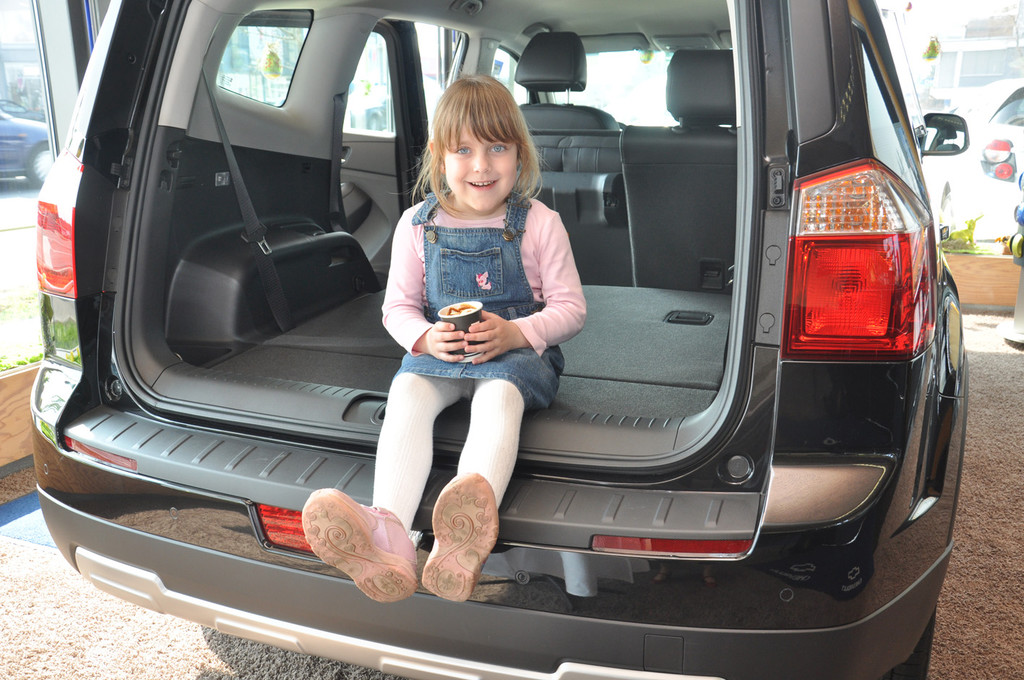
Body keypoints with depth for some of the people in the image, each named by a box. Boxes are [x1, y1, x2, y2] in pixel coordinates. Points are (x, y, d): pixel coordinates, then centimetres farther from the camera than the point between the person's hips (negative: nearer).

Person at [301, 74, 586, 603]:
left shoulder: (539, 223, -3)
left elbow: (570, 307, 0)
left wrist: (515, 333, -19)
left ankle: (466, 531, -63)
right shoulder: (417, 224, 3)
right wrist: (426, 338, -15)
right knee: (407, 391, -31)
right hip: (438, 350, 3)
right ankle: (390, 532, -53)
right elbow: (398, 307, 9)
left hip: (518, 350, -2)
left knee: (499, 396, -37)